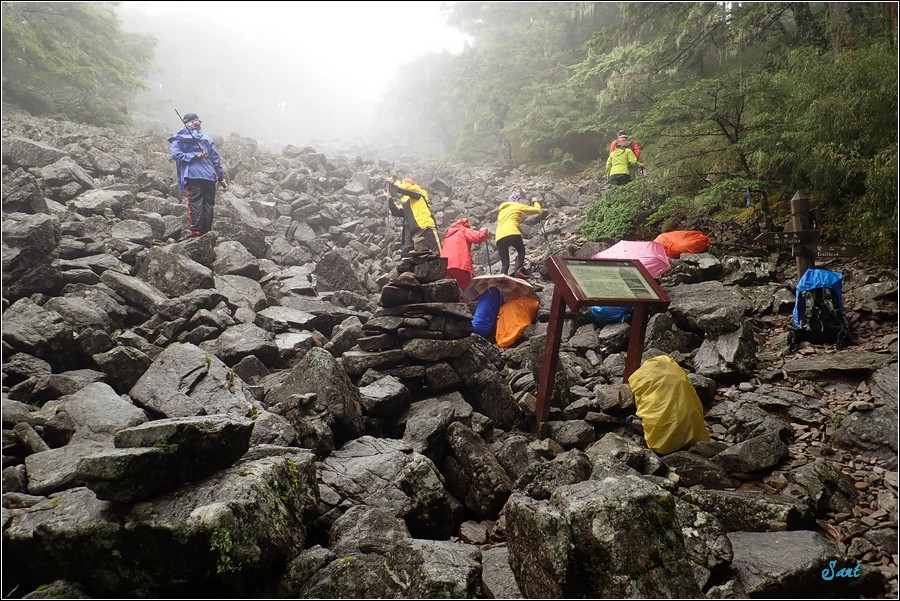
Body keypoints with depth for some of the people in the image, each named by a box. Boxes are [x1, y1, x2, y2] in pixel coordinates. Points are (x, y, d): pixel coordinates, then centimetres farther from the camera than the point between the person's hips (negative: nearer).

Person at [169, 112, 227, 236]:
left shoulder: (178, 138, 11)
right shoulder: (206, 138, 19)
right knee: (208, 204, 3)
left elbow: (176, 154, -7)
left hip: (191, 175, -2)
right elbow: (216, 159, 15)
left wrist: (194, 156, -4)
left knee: (195, 203, -8)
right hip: (209, 176, 2)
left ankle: (196, 232, -19)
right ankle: (207, 233, 2)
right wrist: (221, 177, 17)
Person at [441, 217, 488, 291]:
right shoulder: (464, 231, 11)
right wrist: (484, 232, 14)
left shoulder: (448, 235, 30)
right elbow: (478, 237, -6)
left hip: (445, 266, 6)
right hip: (460, 265, -6)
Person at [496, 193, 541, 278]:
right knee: (521, 251, 17)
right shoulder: (518, 206, 15)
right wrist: (535, 202, 38)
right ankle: (518, 271, -7)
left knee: (504, 263, 7)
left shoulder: (502, 210, 33)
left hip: (499, 237, 5)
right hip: (512, 234, -5)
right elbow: (537, 210, 18)